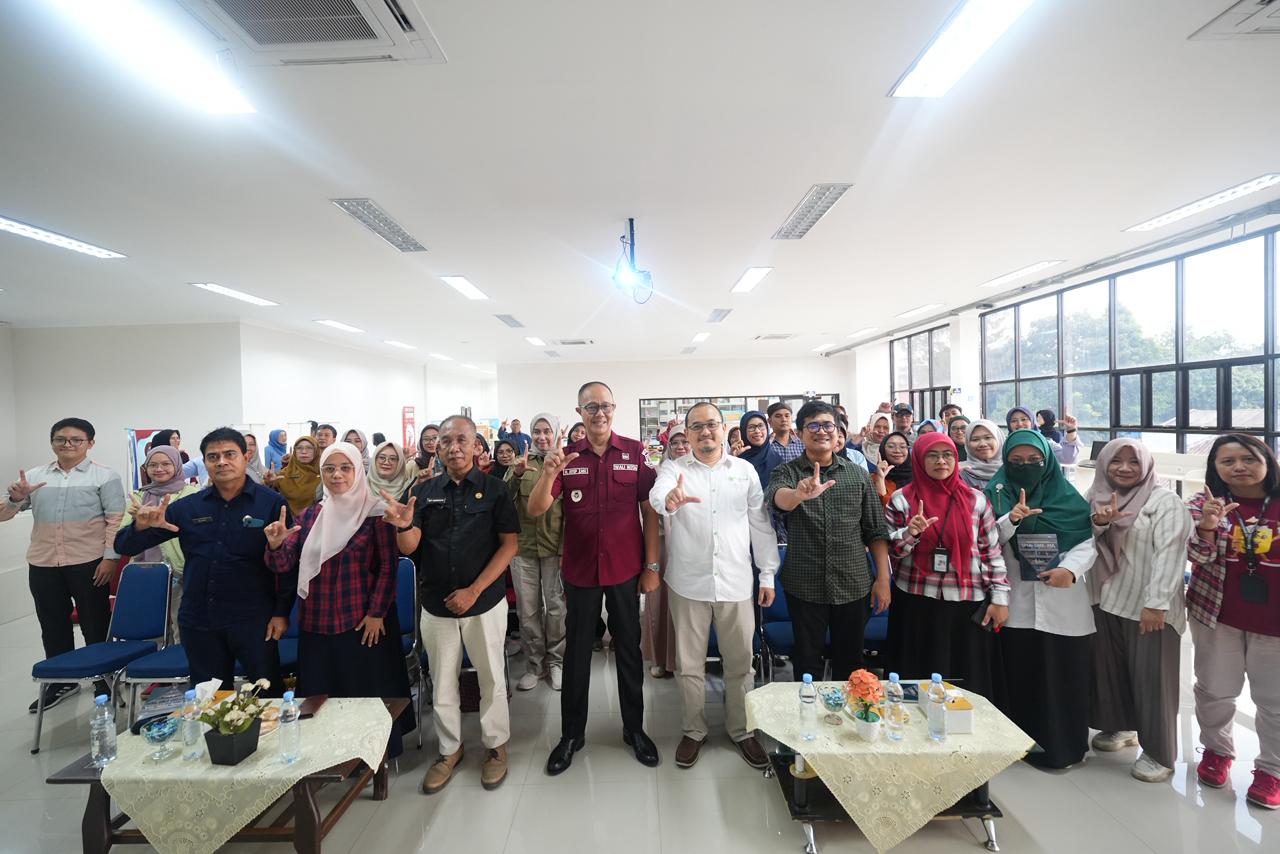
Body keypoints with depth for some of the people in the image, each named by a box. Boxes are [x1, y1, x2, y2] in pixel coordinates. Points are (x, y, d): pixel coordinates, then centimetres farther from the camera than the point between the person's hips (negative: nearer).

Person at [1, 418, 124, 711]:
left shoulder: (105, 476, -2)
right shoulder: (33, 476, 10)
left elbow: (116, 520, -7)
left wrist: (110, 557, -15)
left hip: (88, 563, -4)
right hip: (42, 564, 4)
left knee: (95, 624, 6)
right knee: (53, 625, 15)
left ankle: (104, 679, 20)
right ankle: (60, 682, 30)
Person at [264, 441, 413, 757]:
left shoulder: (375, 512, -9)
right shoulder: (311, 514, 6)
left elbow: (389, 565, -10)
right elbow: (284, 565, 1)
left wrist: (377, 613, -13)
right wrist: (275, 544, -19)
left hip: (363, 622, -4)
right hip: (316, 622, 5)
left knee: (368, 692, 6)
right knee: (319, 694, 14)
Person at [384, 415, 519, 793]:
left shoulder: (494, 489, -5)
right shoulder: (425, 491, 3)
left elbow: (509, 545, -9)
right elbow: (409, 548, -3)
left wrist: (474, 591, -16)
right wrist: (403, 525, -26)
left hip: (485, 602, -2)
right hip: (436, 605, 3)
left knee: (491, 678, 11)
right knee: (442, 683, 15)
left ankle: (495, 745, 31)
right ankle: (449, 749, 35)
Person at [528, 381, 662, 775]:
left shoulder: (635, 453, -6)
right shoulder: (566, 456, -2)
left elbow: (649, 511, -3)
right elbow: (536, 510, -9)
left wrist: (652, 565, -5)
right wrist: (549, 473, -27)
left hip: (625, 570, -1)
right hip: (579, 570, 1)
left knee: (629, 649, 14)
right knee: (577, 652, 14)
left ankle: (634, 729, 33)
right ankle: (571, 734, 32)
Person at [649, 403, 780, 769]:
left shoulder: (744, 470, 5)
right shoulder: (674, 468, -1)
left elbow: (761, 524, 7)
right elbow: (657, 493, -24)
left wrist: (768, 573, 4)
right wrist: (669, 499, -48)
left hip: (736, 582, 2)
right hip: (688, 583, -1)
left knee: (740, 663, 13)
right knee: (689, 664, 12)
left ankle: (741, 730, 34)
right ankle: (694, 731, 32)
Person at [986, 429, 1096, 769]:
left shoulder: (1068, 494, 3)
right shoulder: (997, 494, 2)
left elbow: (1090, 539, -2)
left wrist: (1070, 567, -18)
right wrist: (1011, 519, -21)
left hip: (1064, 603, 1)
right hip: (1016, 603, 0)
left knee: (1064, 674, 8)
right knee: (1019, 675, 6)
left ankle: (1064, 744, 25)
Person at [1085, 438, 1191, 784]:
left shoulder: (1164, 500, -7)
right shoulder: (1096, 498, 9)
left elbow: (1169, 553, -15)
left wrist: (1156, 603, -21)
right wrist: (1098, 524, -15)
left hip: (1150, 607, -5)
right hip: (1105, 601, 5)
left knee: (1152, 678, 2)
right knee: (1110, 669, 14)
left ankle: (1159, 752, 17)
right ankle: (1120, 726, 34)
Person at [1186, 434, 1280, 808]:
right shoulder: (1202, 503, -7)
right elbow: (1197, 556, -15)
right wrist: (1206, 528, -31)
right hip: (1216, 614, 0)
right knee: (1215, 690, 13)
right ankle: (1216, 750, 34)